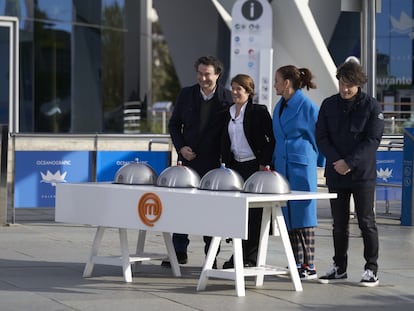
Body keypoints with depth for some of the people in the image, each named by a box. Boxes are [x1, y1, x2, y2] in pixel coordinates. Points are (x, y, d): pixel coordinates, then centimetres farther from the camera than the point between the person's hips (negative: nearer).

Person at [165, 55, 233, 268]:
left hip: (215, 163, -2)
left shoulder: (228, 98, -3)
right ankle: (179, 252, 10)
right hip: (189, 159, 2)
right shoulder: (186, 94, 4)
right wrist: (180, 147, -4)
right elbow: (174, 124, 10)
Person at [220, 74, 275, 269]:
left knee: (253, 214, -3)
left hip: (254, 166, -6)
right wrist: (226, 163, 11)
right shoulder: (229, 113, 13)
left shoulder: (259, 112, -7)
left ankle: (250, 258, 1)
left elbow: (271, 139, -9)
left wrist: (264, 163, -13)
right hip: (235, 165, 6)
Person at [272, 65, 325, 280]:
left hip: (301, 167, -8)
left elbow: (318, 137, -4)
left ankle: (309, 266, -3)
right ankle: (297, 264, 12)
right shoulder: (279, 107, 14)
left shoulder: (307, 106, -9)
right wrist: (273, 163, 18)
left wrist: (318, 163, -1)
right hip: (282, 167, 8)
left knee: (303, 216, -6)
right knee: (289, 216, 7)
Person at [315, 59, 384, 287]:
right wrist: (336, 161, -12)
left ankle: (371, 269, 6)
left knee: (366, 222, -1)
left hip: (363, 174, -3)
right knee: (339, 224, 10)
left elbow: (373, 140, -9)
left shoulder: (371, 106, -4)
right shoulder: (329, 105, 6)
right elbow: (321, 137, 4)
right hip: (336, 174, 3)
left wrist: (350, 162, -16)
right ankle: (339, 267, 19)